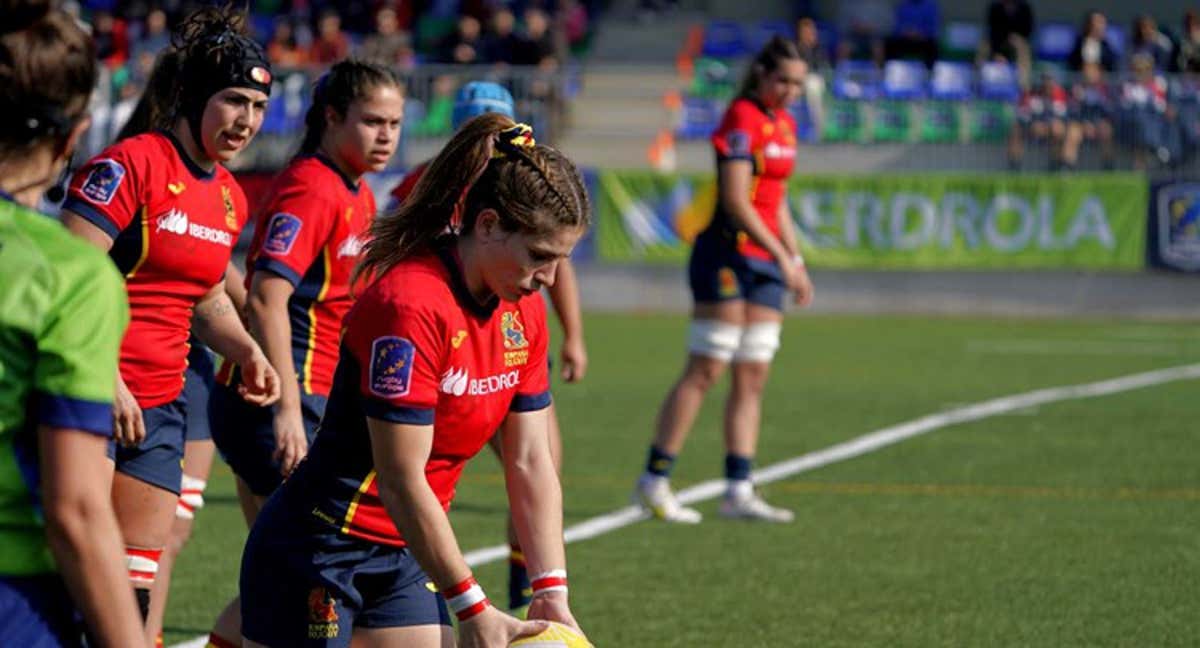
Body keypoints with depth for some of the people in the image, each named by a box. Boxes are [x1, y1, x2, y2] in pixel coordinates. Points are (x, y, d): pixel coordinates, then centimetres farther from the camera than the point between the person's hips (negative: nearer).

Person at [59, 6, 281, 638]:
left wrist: (248, 352, 8)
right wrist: (104, 379, -22)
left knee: (135, 585, 3)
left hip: (158, 405, 7)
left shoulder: (230, 198, 12)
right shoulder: (130, 165, -12)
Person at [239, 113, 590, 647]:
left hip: (402, 558, 8)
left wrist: (552, 593, -4)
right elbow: (401, 482, -23)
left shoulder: (521, 310, 2)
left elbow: (530, 462, 6)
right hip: (317, 556, -8)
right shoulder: (410, 305, -23)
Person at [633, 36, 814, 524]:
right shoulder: (742, 120, -13)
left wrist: (795, 260, 16)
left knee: (753, 378, 5)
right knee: (705, 372, -7)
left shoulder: (784, 125, 14)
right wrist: (782, 255, -20)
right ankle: (654, 482, -2)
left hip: (765, 261, 9)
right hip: (727, 253, -9)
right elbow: (735, 201, -19)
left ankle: (738, 491, 6)